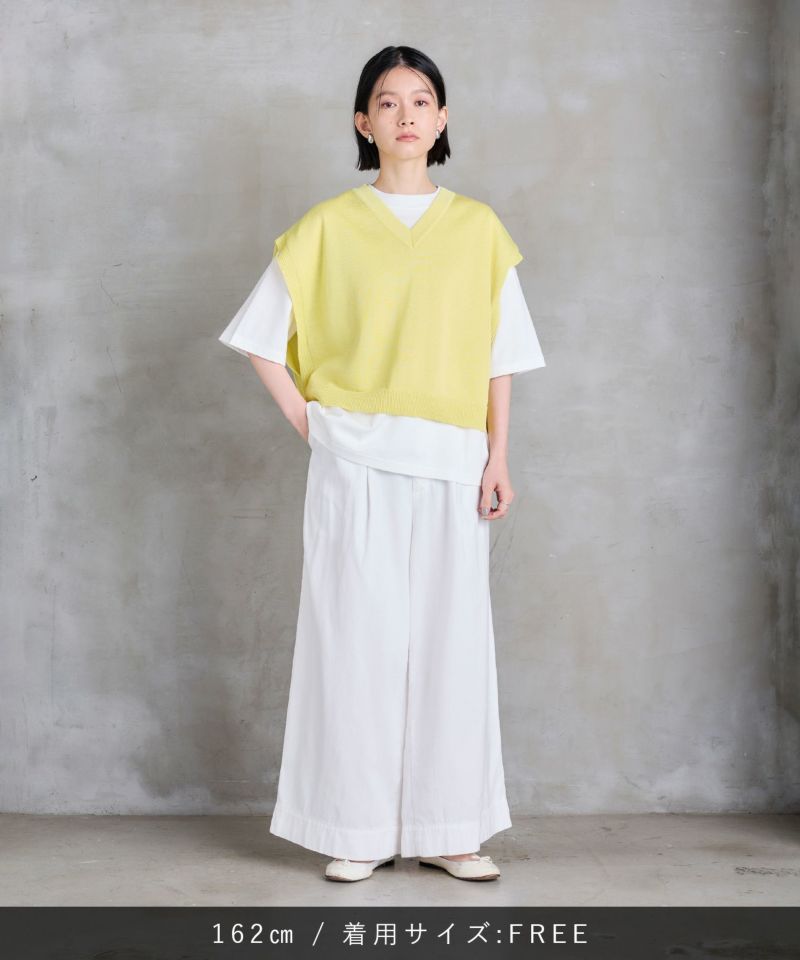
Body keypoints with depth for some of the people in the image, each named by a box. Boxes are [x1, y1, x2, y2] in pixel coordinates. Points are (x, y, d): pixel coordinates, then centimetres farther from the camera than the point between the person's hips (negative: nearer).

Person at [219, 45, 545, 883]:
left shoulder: (477, 228, 10)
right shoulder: (329, 226, 5)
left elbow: (500, 358, 9)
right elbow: (262, 339, 6)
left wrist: (498, 456, 1)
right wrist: (306, 423, -2)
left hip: (450, 464, 2)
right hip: (355, 459, -1)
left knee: (450, 636, 2)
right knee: (356, 632, -1)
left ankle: (446, 829, 12)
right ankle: (357, 830, 8)